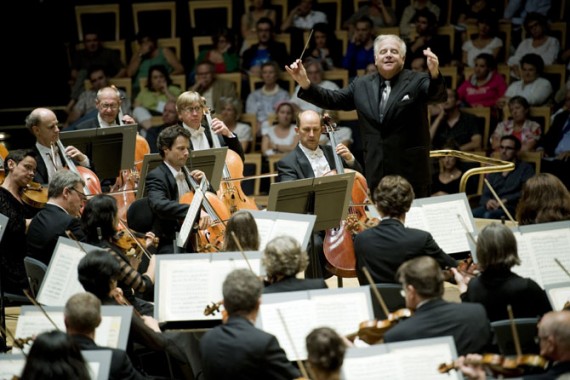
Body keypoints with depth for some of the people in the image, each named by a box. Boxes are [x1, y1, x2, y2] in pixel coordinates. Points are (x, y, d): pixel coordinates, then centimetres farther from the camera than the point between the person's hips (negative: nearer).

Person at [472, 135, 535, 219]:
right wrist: (487, 201, -9)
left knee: (489, 215, -38)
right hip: (493, 207, 4)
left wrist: (506, 200, -17)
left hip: (511, 208, -4)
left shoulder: (525, 168, 11)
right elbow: (485, 194, 17)